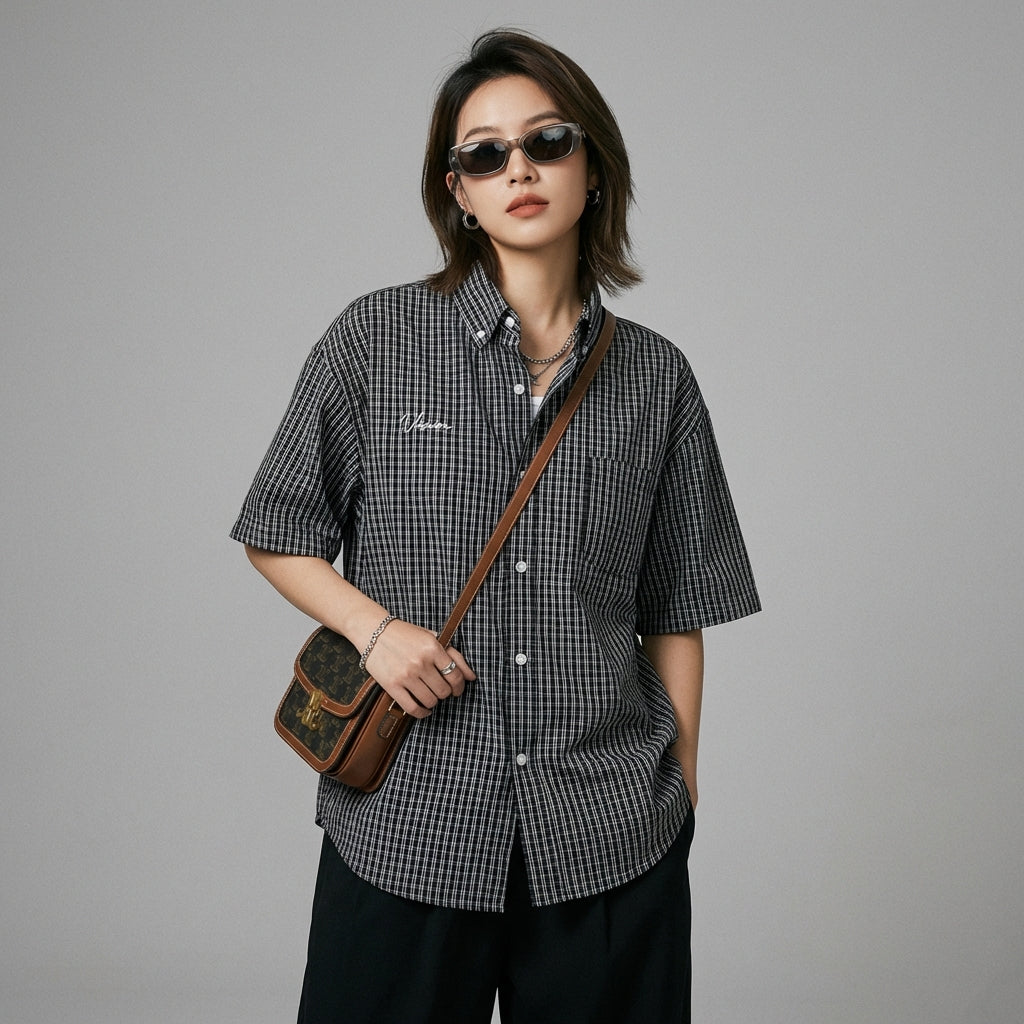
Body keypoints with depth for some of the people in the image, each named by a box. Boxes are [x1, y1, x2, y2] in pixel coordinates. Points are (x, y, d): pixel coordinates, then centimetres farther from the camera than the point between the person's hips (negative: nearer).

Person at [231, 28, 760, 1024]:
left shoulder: (653, 375, 4)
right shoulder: (376, 339, 0)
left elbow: (675, 612, 8)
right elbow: (277, 534, 6)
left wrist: (682, 793, 6)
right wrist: (373, 624, -10)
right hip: (406, 821, -1)